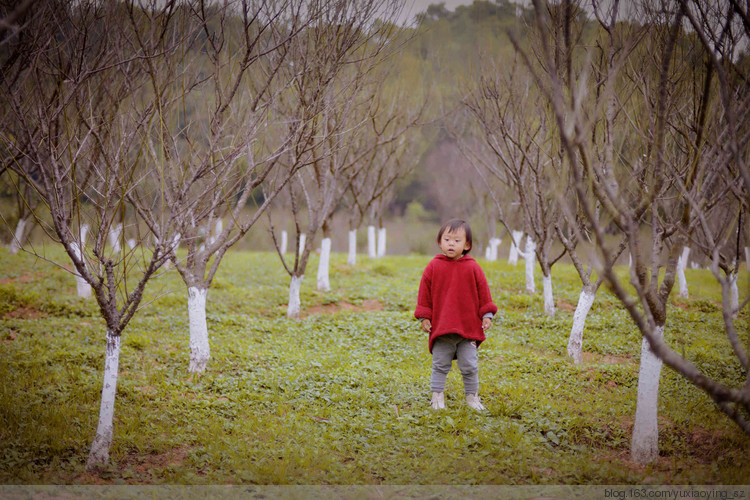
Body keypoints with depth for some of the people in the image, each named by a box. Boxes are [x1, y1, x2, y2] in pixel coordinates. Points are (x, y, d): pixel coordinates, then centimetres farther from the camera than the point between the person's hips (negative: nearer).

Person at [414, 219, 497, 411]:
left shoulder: (472, 267, 0)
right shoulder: (433, 267, 0)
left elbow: (483, 292, 7)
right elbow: (425, 293, 5)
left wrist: (486, 315, 2)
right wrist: (424, 317, 2)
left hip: (468, 328, 0)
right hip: (440, 327, 0)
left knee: (469, 365, 6)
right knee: (440, 365, 7)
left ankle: (472, 396, 20)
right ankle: (437, 396, 17)